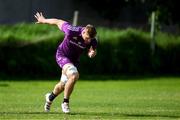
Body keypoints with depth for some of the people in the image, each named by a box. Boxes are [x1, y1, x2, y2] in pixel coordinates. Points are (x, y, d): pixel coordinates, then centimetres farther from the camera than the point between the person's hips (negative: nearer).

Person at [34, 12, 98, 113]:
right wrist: (44, 20, -2)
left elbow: (92, 51, -2)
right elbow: (58, 22, -17)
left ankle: (51, 97, 51)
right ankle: (65, 103, -11)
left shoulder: (92, 41, -20)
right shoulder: (72, 31, -32)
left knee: (63, 84, 18)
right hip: (62, 55, -5)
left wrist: (92, 53, -28)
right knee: (74, 76, -29)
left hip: (74, 60, 5)